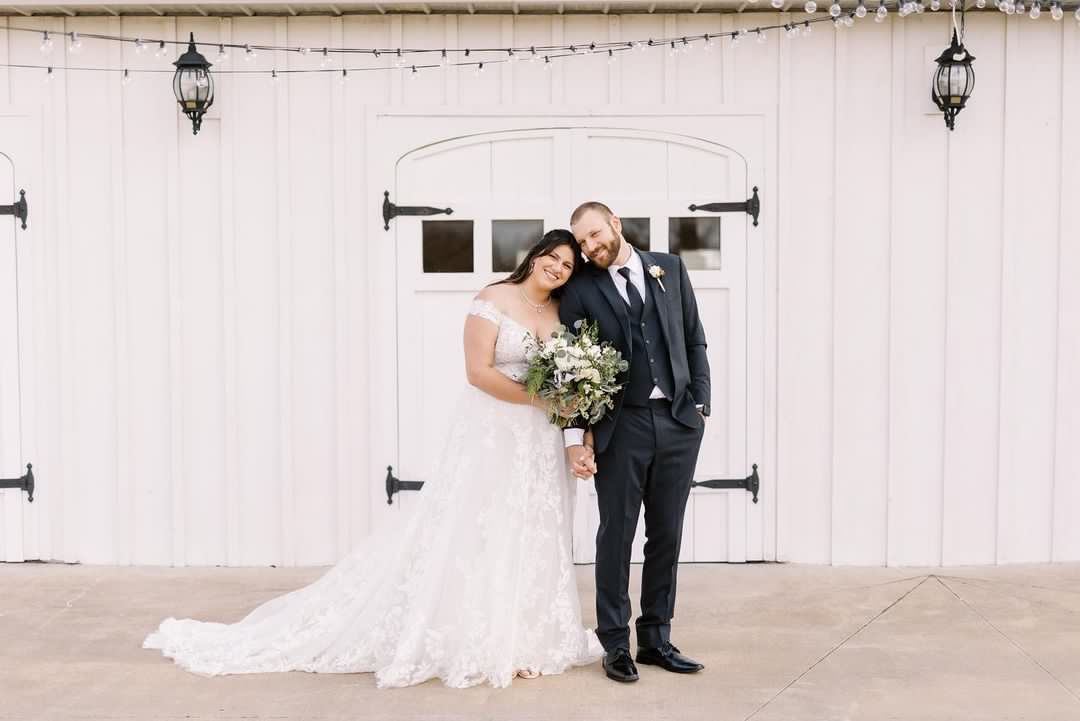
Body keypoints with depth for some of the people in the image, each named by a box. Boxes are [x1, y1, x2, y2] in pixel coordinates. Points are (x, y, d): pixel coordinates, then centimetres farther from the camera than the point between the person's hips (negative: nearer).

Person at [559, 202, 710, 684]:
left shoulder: (669, 268, 9)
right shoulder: (580, 289, 0)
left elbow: (694, 340, 11)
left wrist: (700, 403, 4)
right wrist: (576, 435, -9)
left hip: (679, 422, 3)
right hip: (621, 426, -3)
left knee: (667, 535, 9)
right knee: (616, 534, 3)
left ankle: (656, 639, 20)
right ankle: (615, 645, 13)